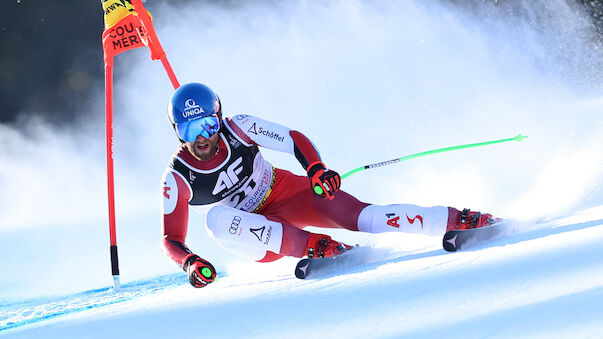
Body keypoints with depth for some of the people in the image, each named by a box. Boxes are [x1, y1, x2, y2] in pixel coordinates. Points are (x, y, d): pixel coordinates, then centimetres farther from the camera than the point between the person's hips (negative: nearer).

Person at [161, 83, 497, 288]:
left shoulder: (238, 129, -17)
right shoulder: (177, 179, -19)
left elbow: (294, 139, -9)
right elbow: (171, 239, -13)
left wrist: (316, 169, -29)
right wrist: (190, 262, -35)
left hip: (287, 193, 1)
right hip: (255, 230, -1)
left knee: (361, 216, -23)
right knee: (217, 218, -35)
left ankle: (462, 220, -22)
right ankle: (313, 246, -41)